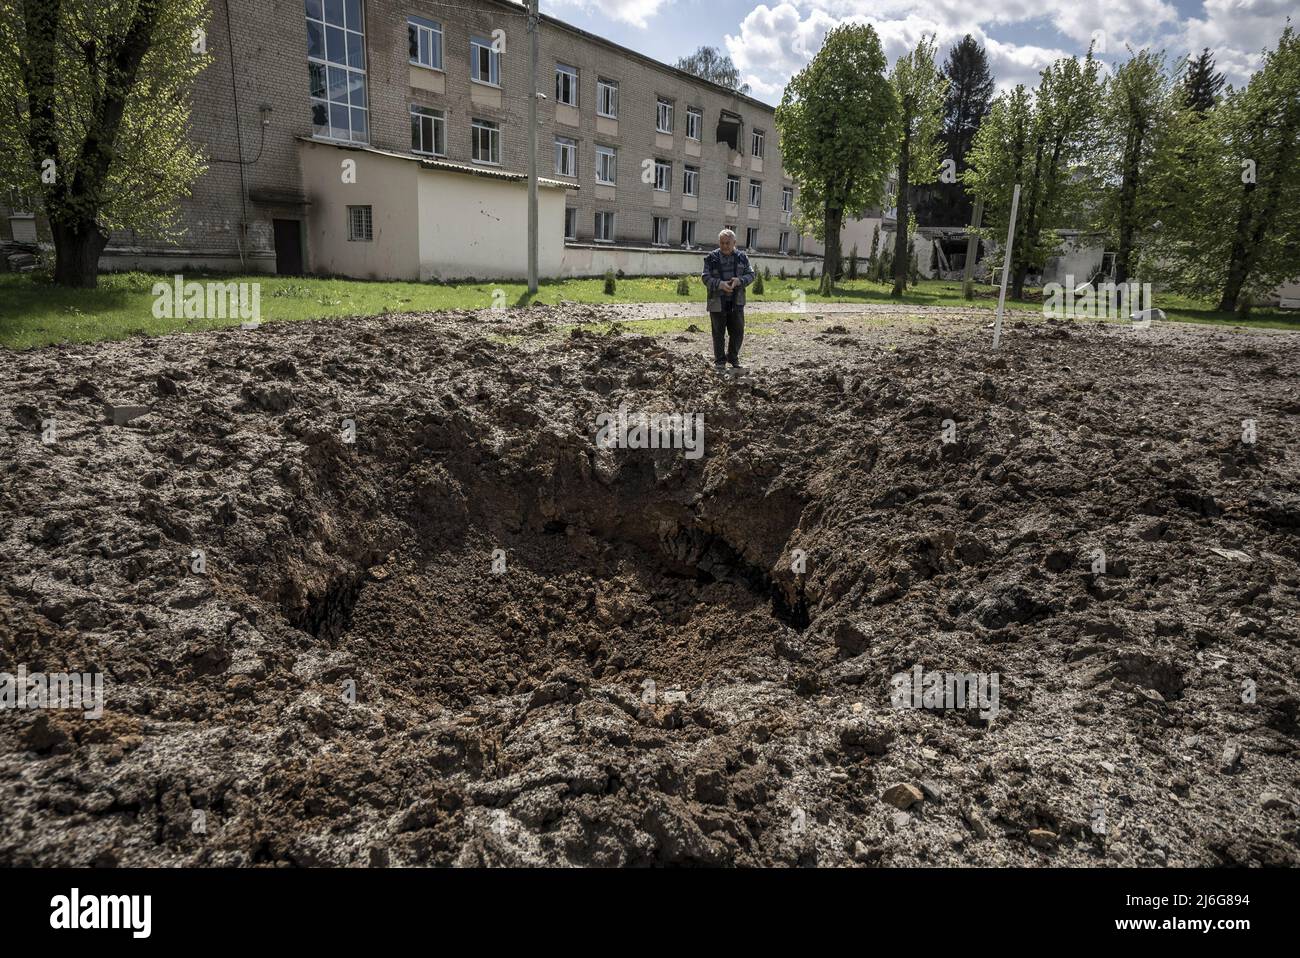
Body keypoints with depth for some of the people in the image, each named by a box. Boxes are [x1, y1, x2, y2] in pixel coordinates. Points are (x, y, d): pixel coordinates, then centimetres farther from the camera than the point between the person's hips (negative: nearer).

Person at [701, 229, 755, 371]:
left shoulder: (742, 257, 5)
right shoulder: (711, 258, -2)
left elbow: (751, 274, 5)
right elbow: (706, 278, -5)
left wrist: (740, 280, -16)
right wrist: (719, 284, -22)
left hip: (736, 302, 2)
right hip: (717, 302, -2)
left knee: (738, 331, 8)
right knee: (719, 333, 4)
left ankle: (733, 357, 27)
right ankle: (720, 361, 14)